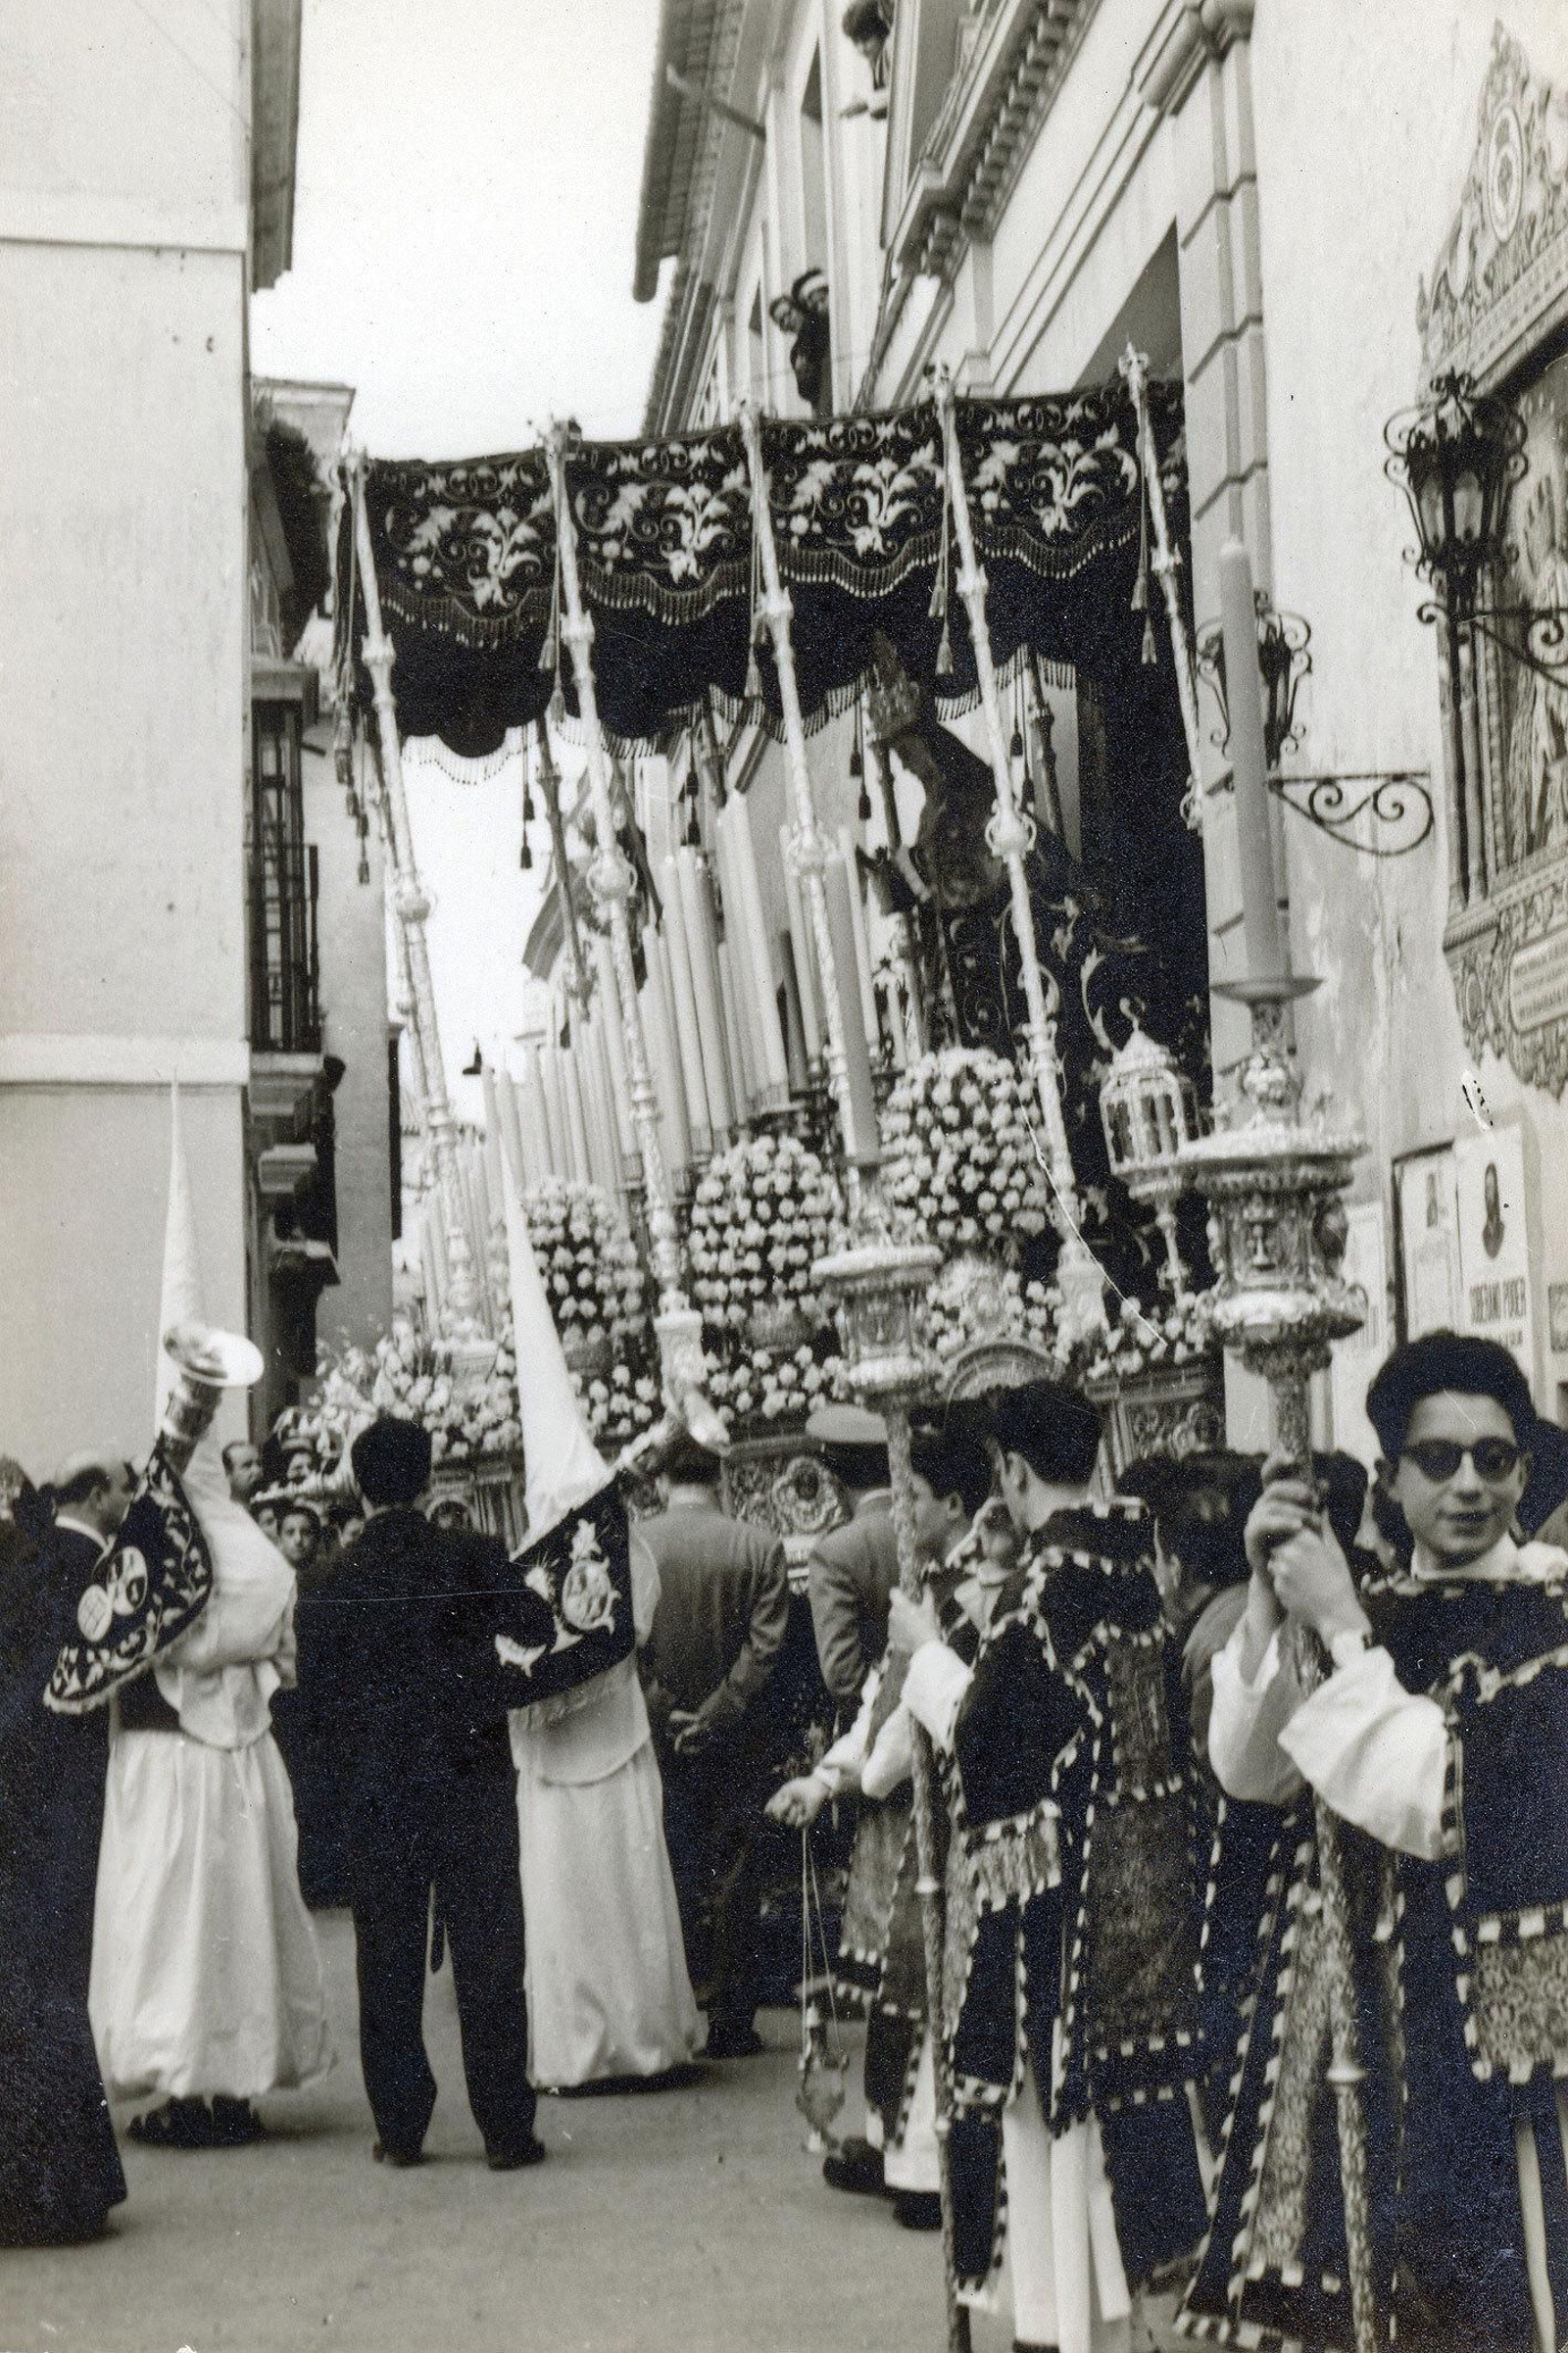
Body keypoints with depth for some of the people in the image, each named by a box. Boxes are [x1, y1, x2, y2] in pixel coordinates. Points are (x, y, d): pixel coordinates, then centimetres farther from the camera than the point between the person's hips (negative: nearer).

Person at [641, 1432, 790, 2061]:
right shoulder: (760, 1548, -4)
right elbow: (764, 1648, -9)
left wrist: (664, 1714, -1)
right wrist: (714, 1717, -8)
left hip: (658, 1738, 0)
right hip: (733, 1741, 0)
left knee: (673, 1873, 9)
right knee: (732, 1876, 7)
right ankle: (731, 2020, 8)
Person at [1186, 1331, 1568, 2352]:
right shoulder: (1373, 1610, 9)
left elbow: (1444, 1805, -17)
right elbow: (1248, 1771, 0)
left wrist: (1342, 1630, -16)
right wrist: (1269, 1597, -12)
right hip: (1360, 2006, 5)